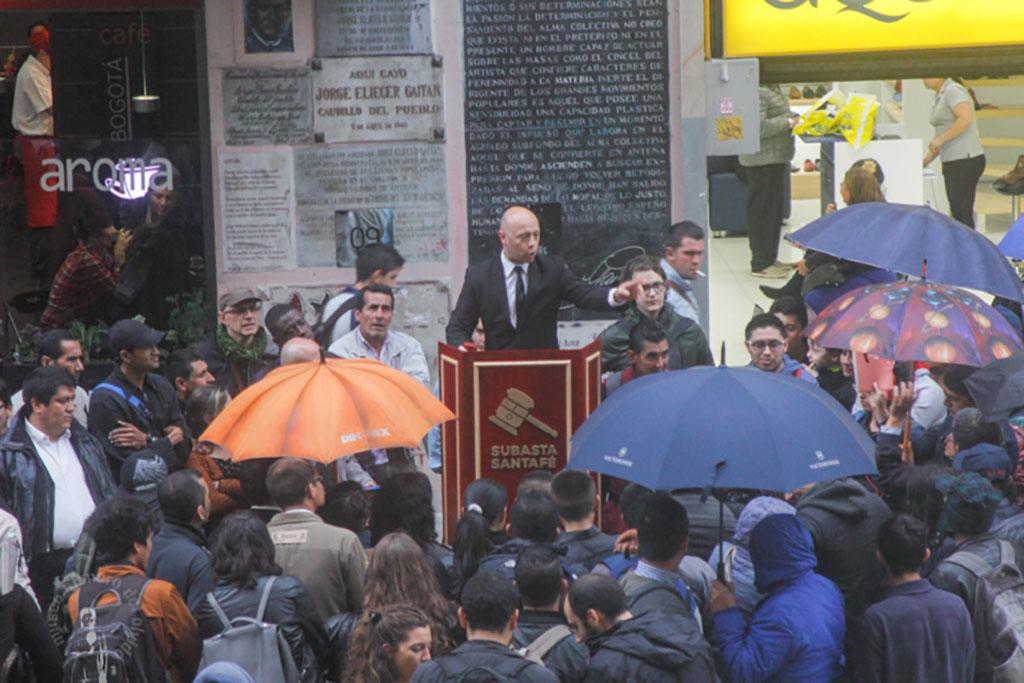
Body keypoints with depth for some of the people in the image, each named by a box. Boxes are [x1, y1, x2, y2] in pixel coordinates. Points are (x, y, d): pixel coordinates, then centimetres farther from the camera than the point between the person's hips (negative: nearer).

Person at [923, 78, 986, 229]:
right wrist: (926, 160, 18)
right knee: (956, 214, 8)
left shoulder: (953, 90, -11)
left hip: (965, 161, -10)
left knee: (962, 215, -12)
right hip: (951, 162, 10)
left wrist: (940, 139, -21)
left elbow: (966, 119, -26)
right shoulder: (938, 97, 18)